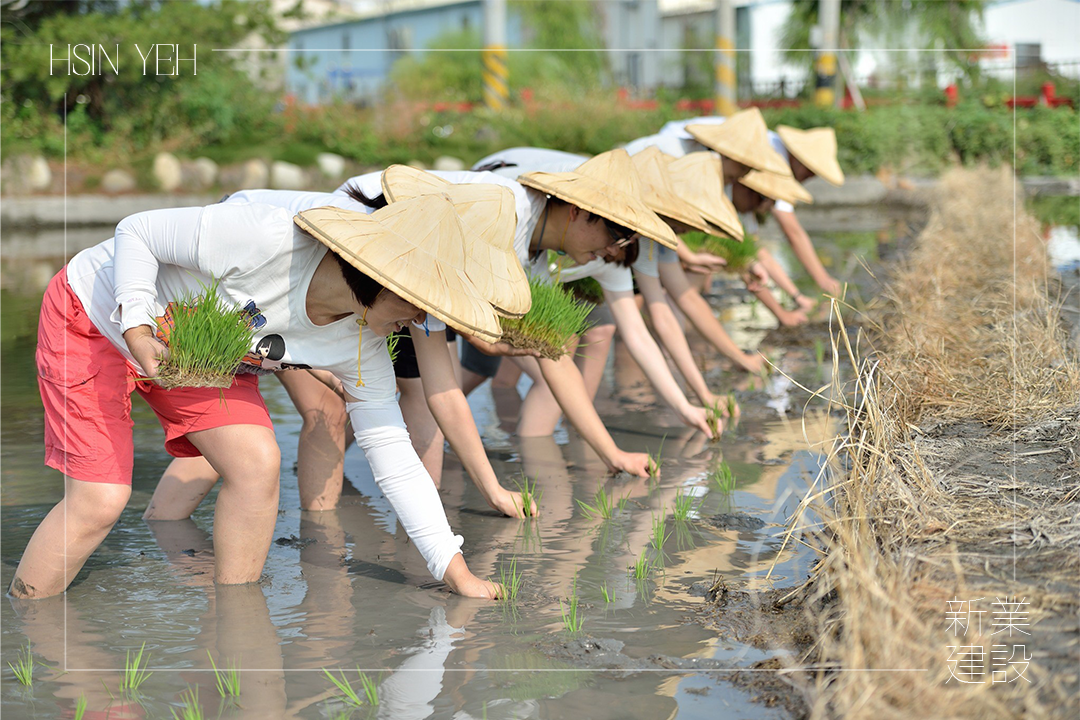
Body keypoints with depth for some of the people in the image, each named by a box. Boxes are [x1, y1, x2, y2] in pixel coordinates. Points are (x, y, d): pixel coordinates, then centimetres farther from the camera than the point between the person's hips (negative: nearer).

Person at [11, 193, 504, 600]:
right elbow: (135, 232, -24)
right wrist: (137, 330, -36)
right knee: (101, 500, -13)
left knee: (257, 463, -14)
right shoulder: (266, 239, -37)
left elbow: (395, 459, -11)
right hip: (97, 311, -6)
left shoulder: (362, 348, -16)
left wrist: (456, 573, -13)